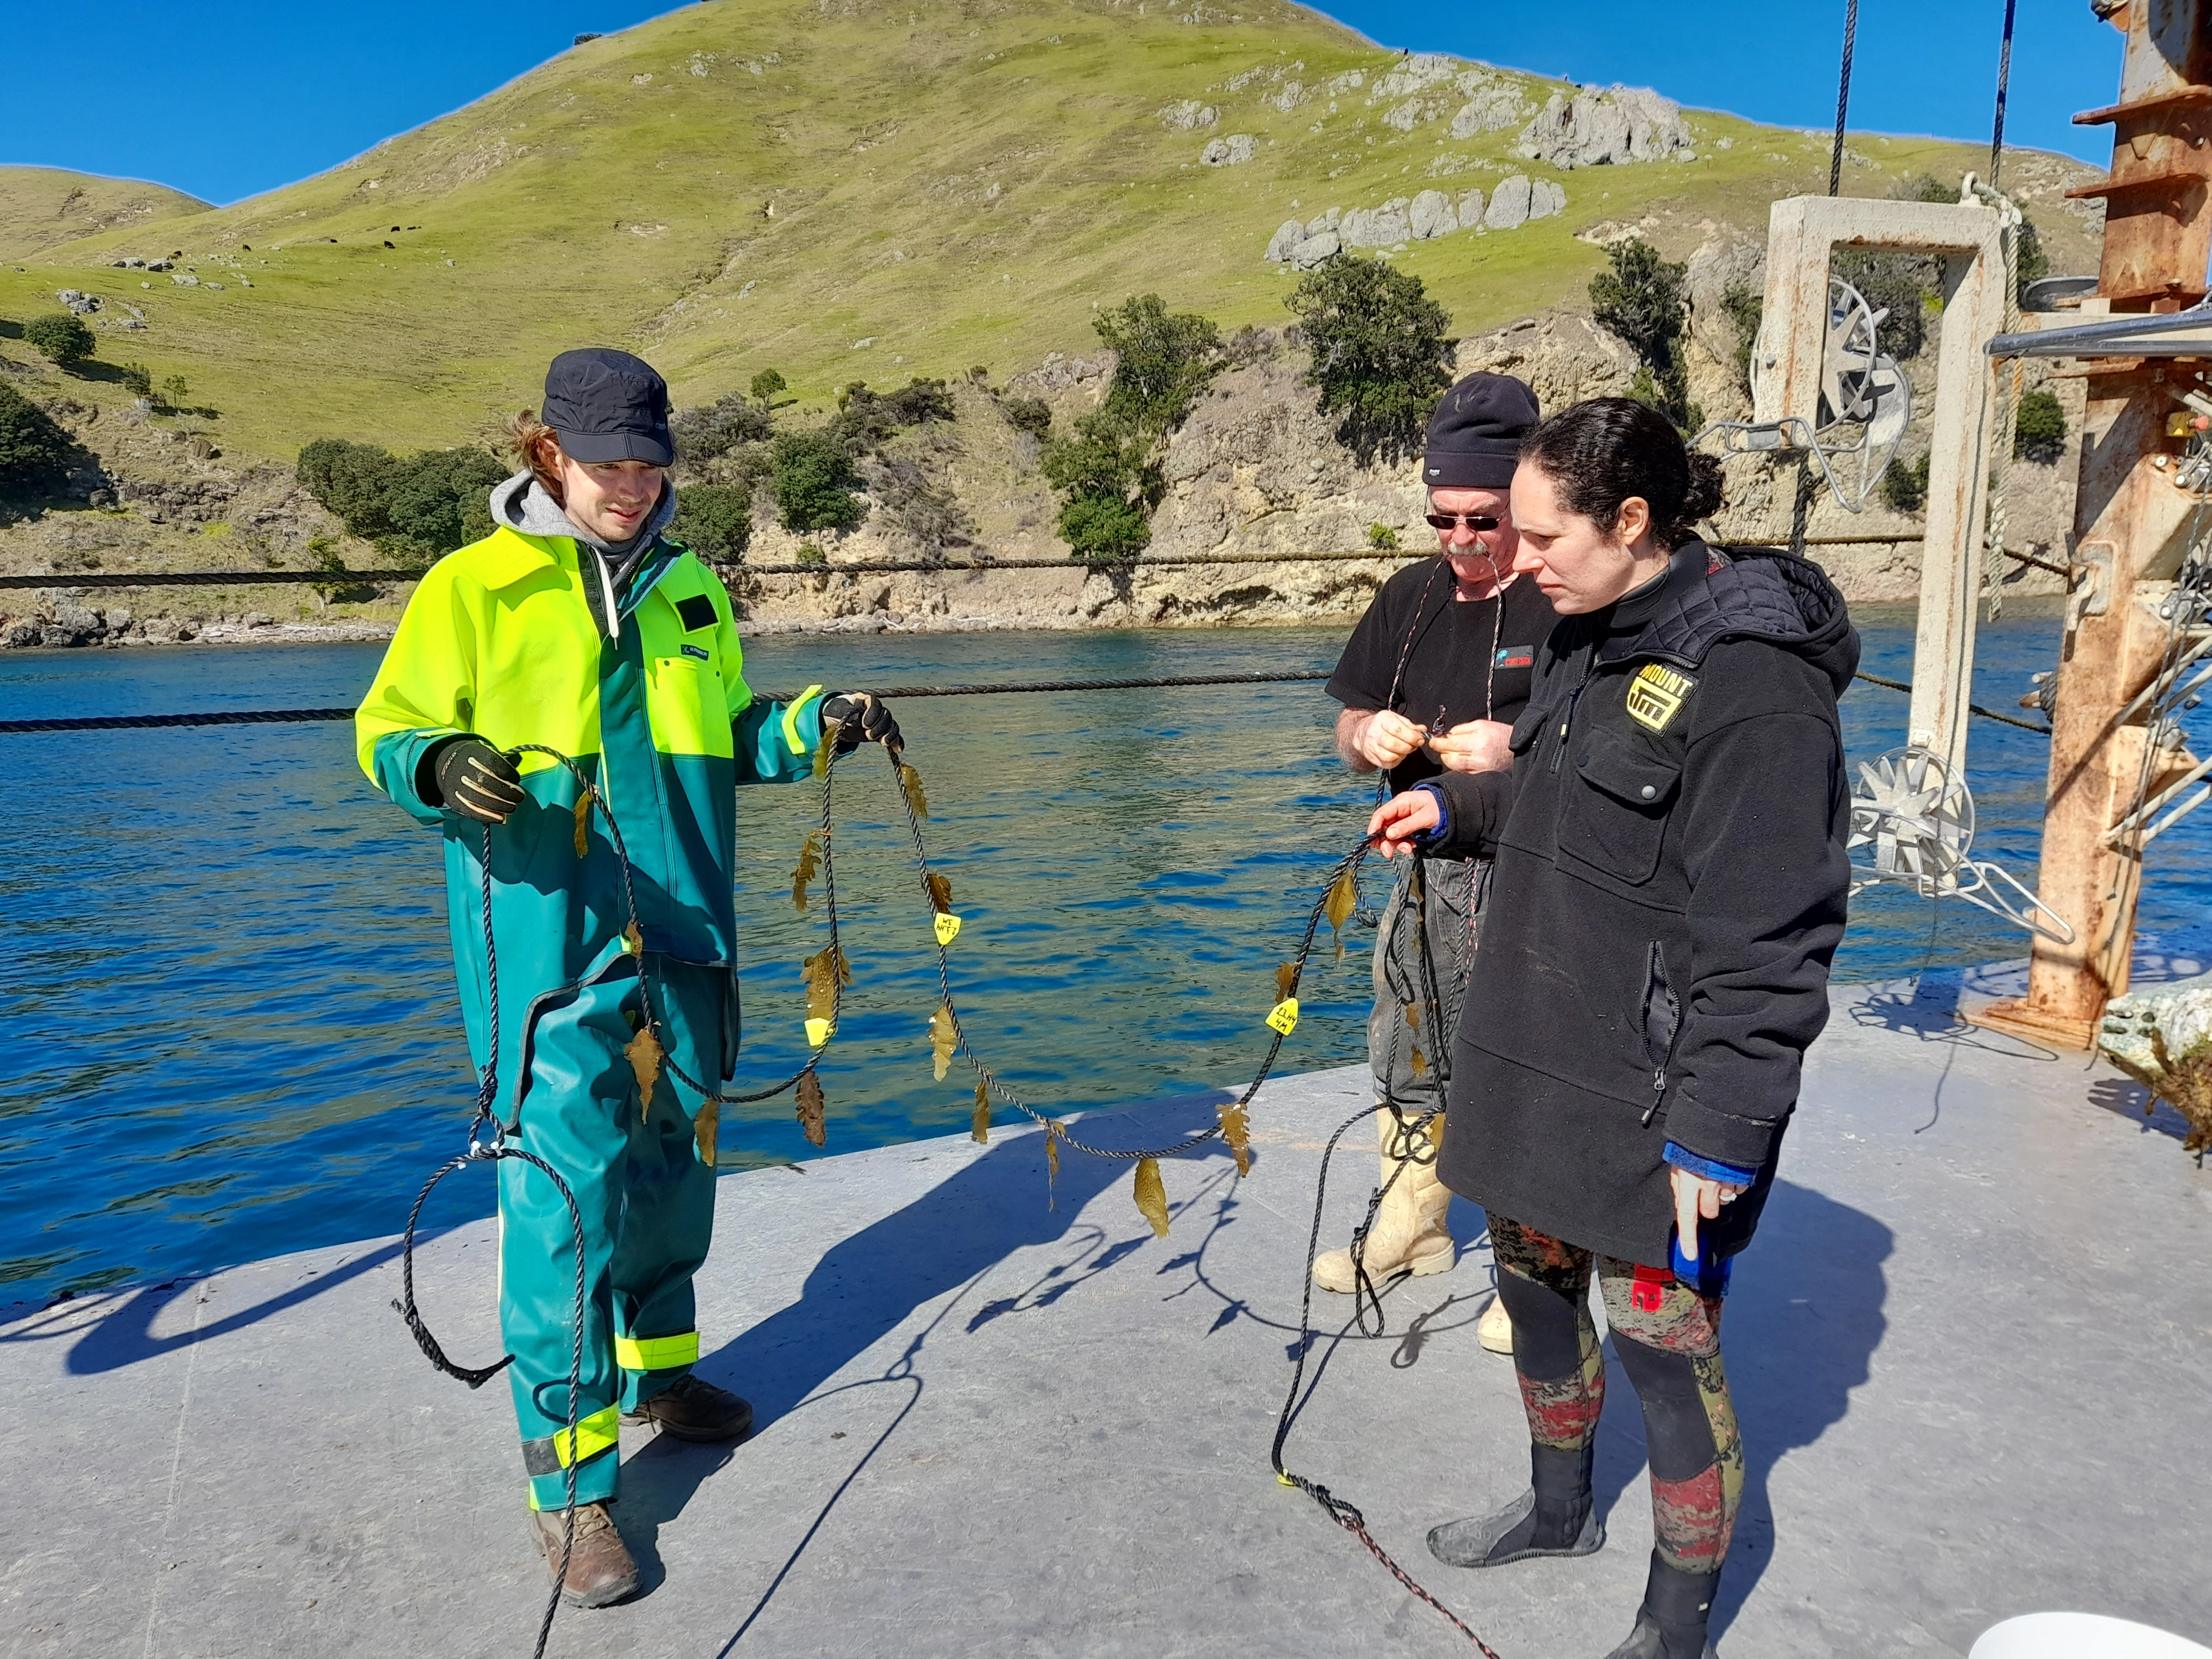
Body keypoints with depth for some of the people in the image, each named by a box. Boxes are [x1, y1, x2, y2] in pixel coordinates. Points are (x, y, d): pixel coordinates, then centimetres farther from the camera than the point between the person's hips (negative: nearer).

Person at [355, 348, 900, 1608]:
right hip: (548, 943, -5)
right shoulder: (473, 589, -3)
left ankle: (657, 1369, 40)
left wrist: (815, 725, 2)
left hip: (680, 936, 6)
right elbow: (387, 732, -1)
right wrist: (442, 767, -23)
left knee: (671, 1163, 17)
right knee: (565, 1189, -7)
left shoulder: (690, 590, 12)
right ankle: (573, 1481, 5)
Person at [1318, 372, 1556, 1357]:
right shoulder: (1410, 597, 10)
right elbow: (1349, 729, 17)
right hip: (1429, 878, 7)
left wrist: (1520, 750, -26)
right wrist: (1367, 737, -6)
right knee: (1410, 1065, 18)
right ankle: (1409, 1230, 38)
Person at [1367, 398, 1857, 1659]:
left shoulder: (1751, 679, -21)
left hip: (1652, 1103, -9)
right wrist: (1456, 807, 11)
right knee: (1537, 1282, 22)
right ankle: (1561, 1509, 47)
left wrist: (1717, 1129, -21)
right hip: (1545, 1067, 9)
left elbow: (1763, 940, -22)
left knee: (1665, 1341, 6)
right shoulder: (1593, 637, 8)